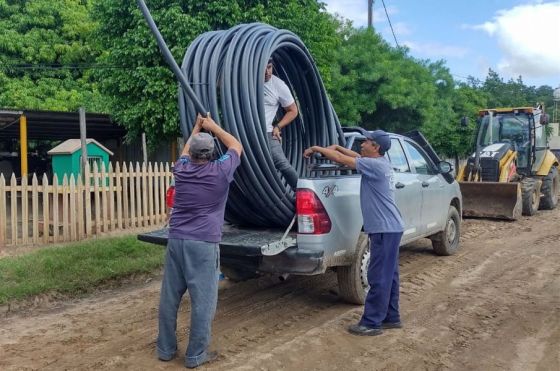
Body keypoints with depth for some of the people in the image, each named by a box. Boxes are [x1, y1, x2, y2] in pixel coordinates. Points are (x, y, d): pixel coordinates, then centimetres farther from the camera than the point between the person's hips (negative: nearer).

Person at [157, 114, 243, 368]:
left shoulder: (181, 170, 6)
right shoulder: (220, 172, -4)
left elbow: (186, 151, 31)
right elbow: (236, 145, 14)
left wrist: (196, 128, 41)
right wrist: (213, 127, 22)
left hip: (176, 240, 5)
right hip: (204, 244, -5)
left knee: (169, 296, 13)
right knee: (203, 300, 3)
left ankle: (165, 349, 26)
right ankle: (196, 355, 10)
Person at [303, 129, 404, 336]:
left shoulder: (376, 165, -17)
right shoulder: (379, 163, 12)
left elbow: (342, 160, -16)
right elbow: (357, 157, 25)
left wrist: (316, 148, -5)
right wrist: (337, 147, 12)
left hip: (384, 229, -10)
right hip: (390, 228, 10)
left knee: (379, 278, -4)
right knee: (388, 276, 16)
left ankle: (371, 323, 3)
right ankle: (391, 317, 25)